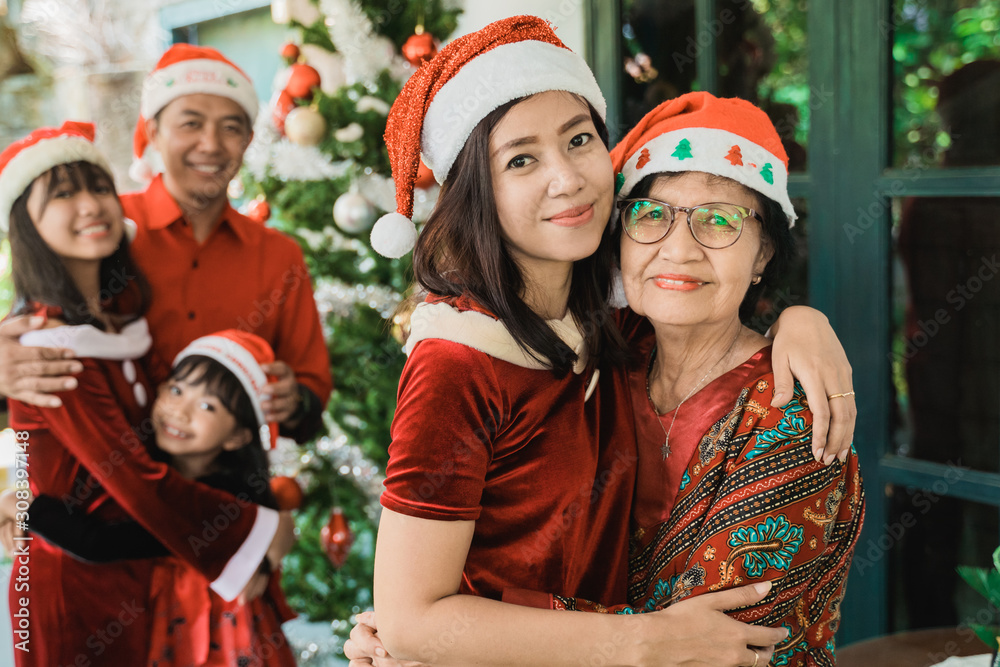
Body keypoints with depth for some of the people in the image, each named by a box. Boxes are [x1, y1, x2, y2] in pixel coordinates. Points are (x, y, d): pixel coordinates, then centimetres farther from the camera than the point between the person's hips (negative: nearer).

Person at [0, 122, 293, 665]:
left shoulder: (121, 312, 4)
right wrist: (257, 531, -12)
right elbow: (135, 479, -20)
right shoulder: (51, 346, -20)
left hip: (134, 575, 7)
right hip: (74, 584, -7)